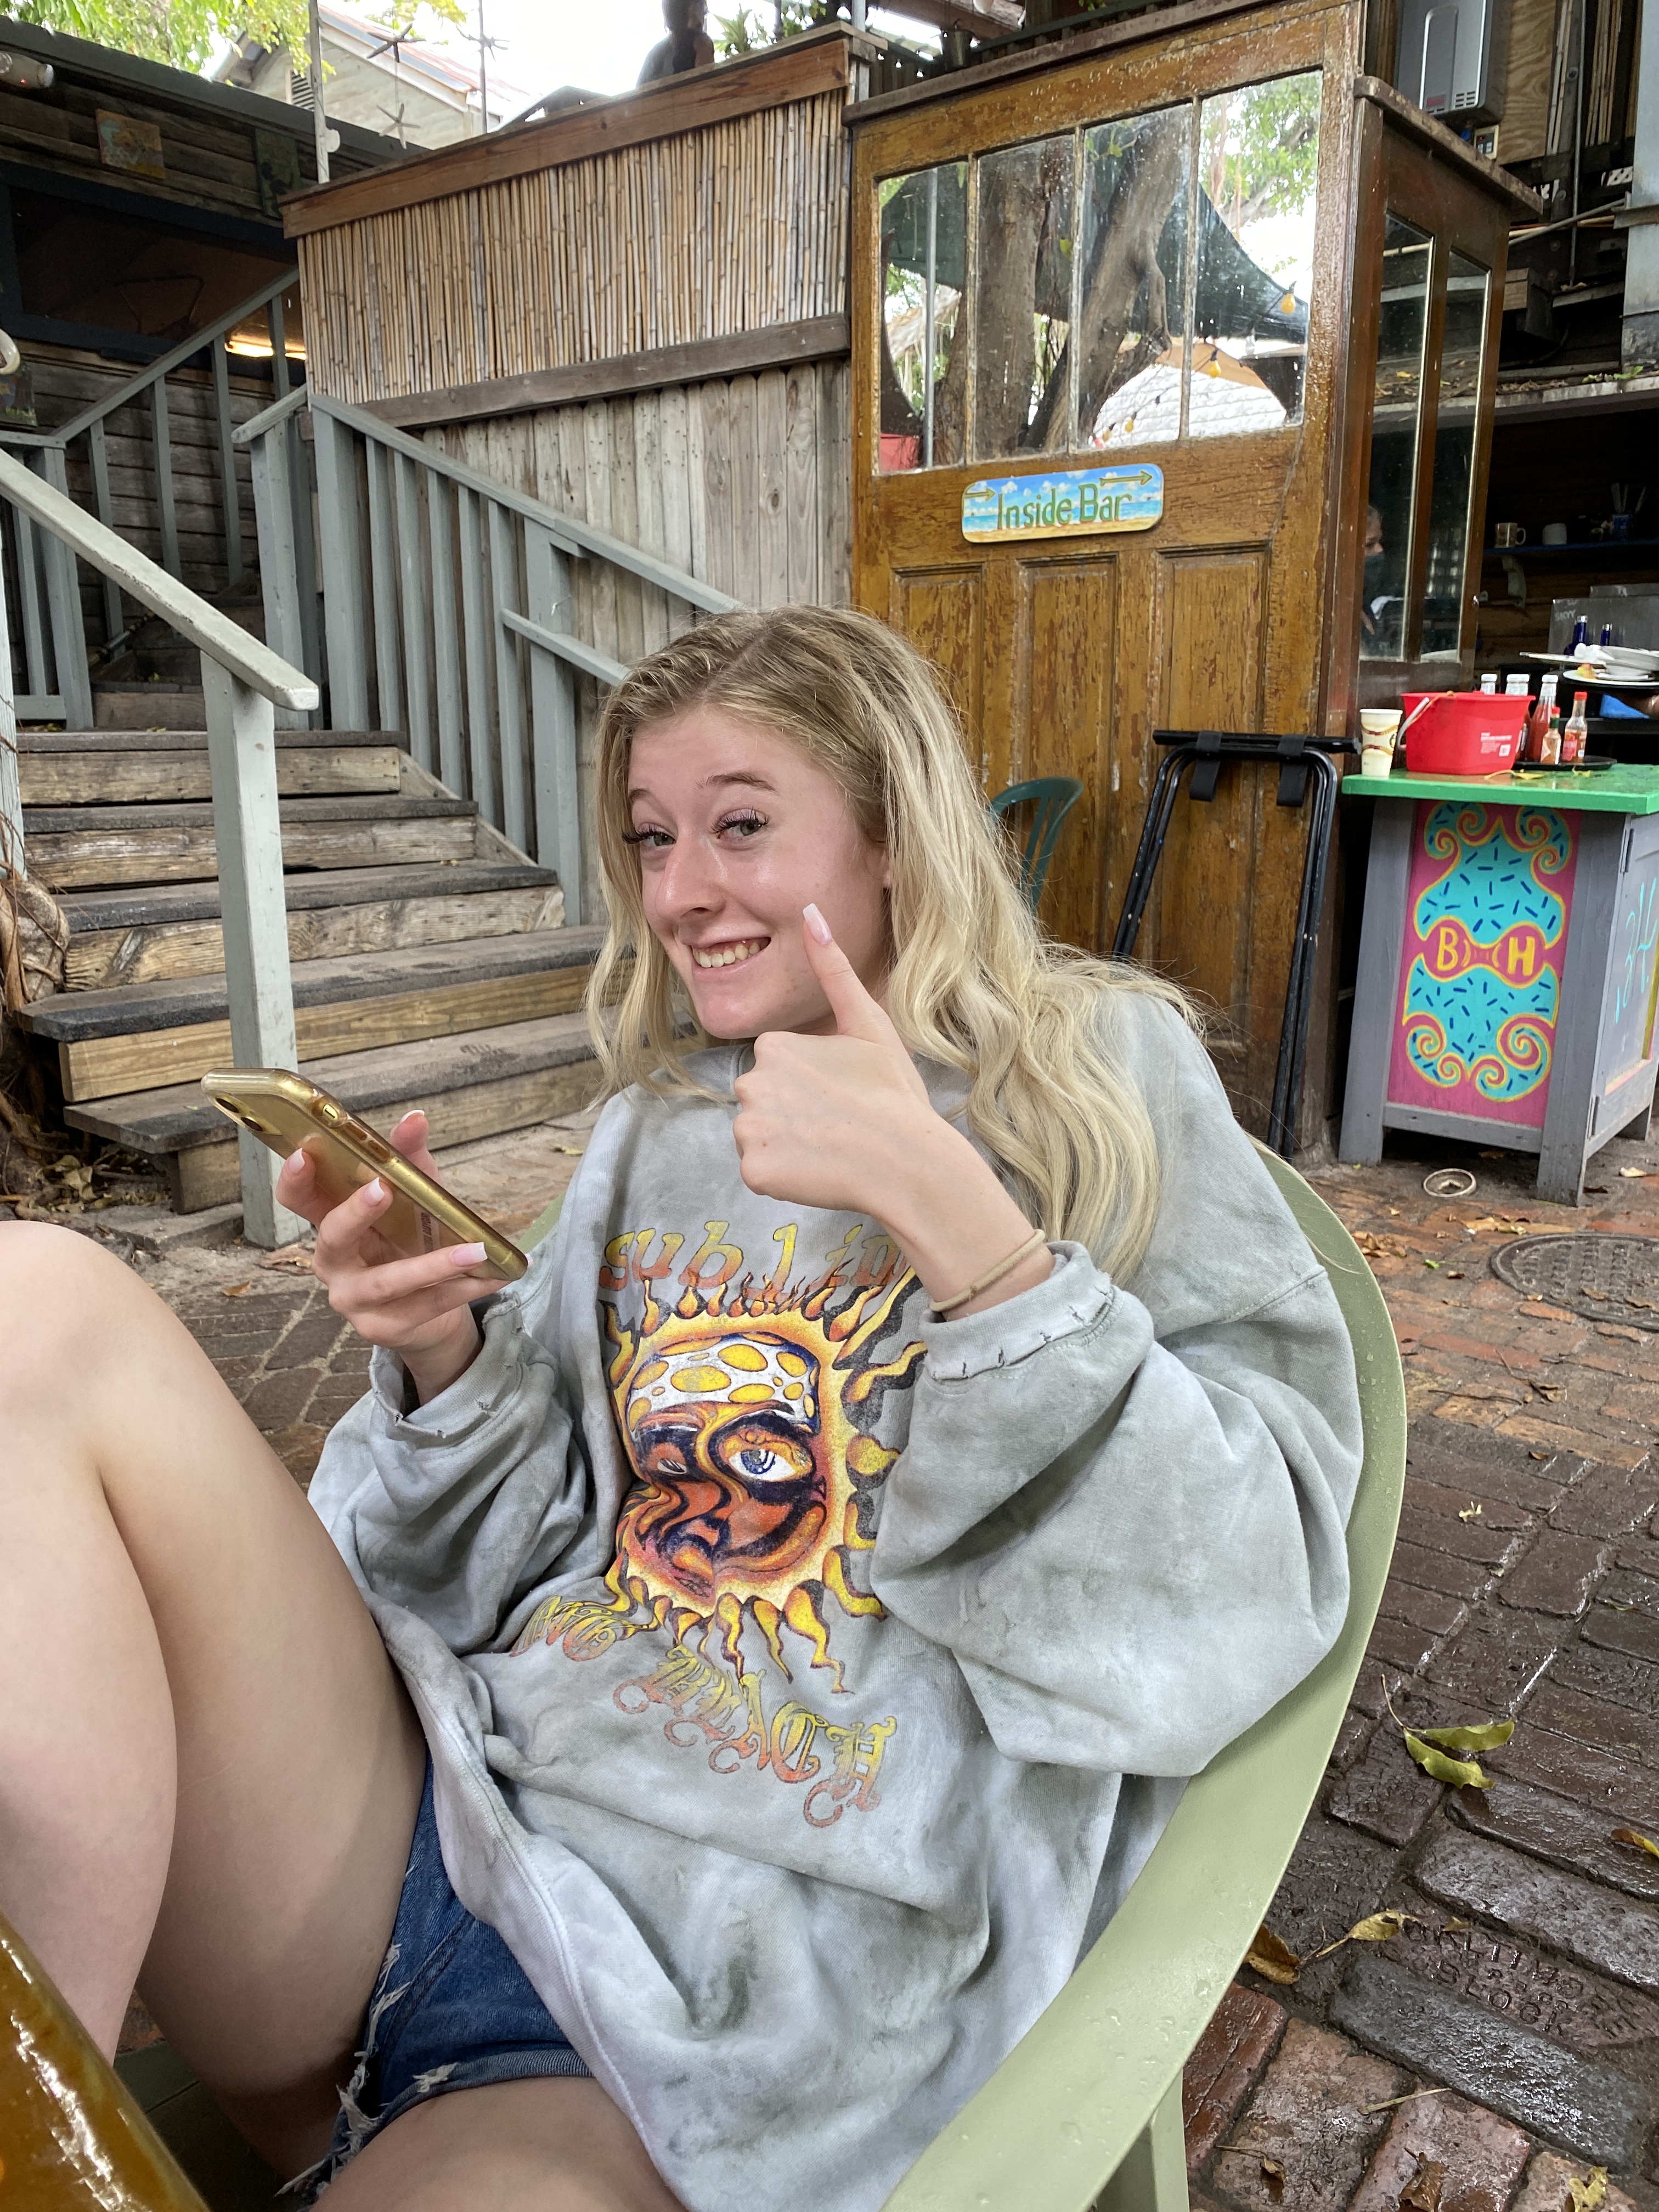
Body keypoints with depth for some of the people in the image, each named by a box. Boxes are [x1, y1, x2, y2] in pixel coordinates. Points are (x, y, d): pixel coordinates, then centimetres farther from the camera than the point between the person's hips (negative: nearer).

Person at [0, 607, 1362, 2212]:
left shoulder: (1095, 1083, 2)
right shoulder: (654, 1123, 15)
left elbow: (1257, 1581, -9)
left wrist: (949, 1212, -21)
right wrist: (447, 1362, -6)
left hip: (738, 1992, -5)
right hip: (442, 1795, 6)